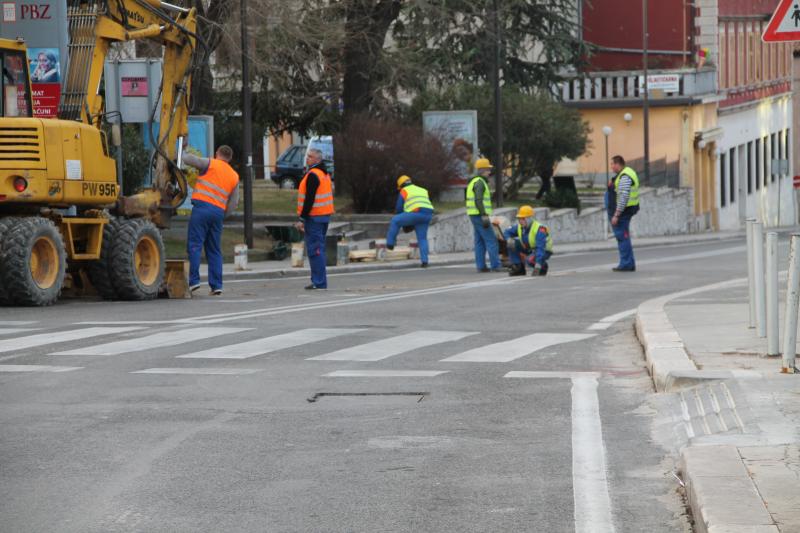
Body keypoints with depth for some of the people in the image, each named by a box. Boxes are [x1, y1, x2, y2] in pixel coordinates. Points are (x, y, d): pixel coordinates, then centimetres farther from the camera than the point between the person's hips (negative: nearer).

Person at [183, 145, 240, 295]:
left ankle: (194, 280, -14)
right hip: (219, 211, 5)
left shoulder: (211, 164, 4)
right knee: (215, 250, 10)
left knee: (194, 245, -5)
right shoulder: (234, 176, 18)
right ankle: (216, 285, 5)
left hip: (202, 206, -5)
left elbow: (187, 159, -2)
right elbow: (234, 202, 15)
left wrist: (183, 154, 20)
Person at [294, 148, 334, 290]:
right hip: (325, 215, 10)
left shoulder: (312, 175, -14)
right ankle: (319, 281, 17)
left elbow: (309, 199, -20)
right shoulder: (325, 174, 16)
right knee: (319, 249, 14)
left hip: (314, 217, -10)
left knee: (314, 250, -8)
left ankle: (319, 282, -10)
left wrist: (302, 218, -18)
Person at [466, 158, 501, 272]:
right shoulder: (480, 182, -15)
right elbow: (478, 201, -24)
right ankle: (495, 266, -9)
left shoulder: (473, 182, 18)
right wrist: (484, 217, -26)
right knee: (491, 240, -7)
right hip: (480, 215, -10)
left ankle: (481, 266, 8)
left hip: (474, 216, 10)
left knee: (480, 242, 10)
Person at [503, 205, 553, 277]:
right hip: (529, 249, 7)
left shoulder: (539, 229, -30)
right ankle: (518, 269, -2)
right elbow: (507, 232, 4)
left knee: (530, 260, -37)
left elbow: (541, 248, -37)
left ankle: (543, 267, -3)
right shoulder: (519, 226, -8)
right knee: (513, 244, -12)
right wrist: (509, 239, -22)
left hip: (544, 251, -7)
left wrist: (538, 266, -45)